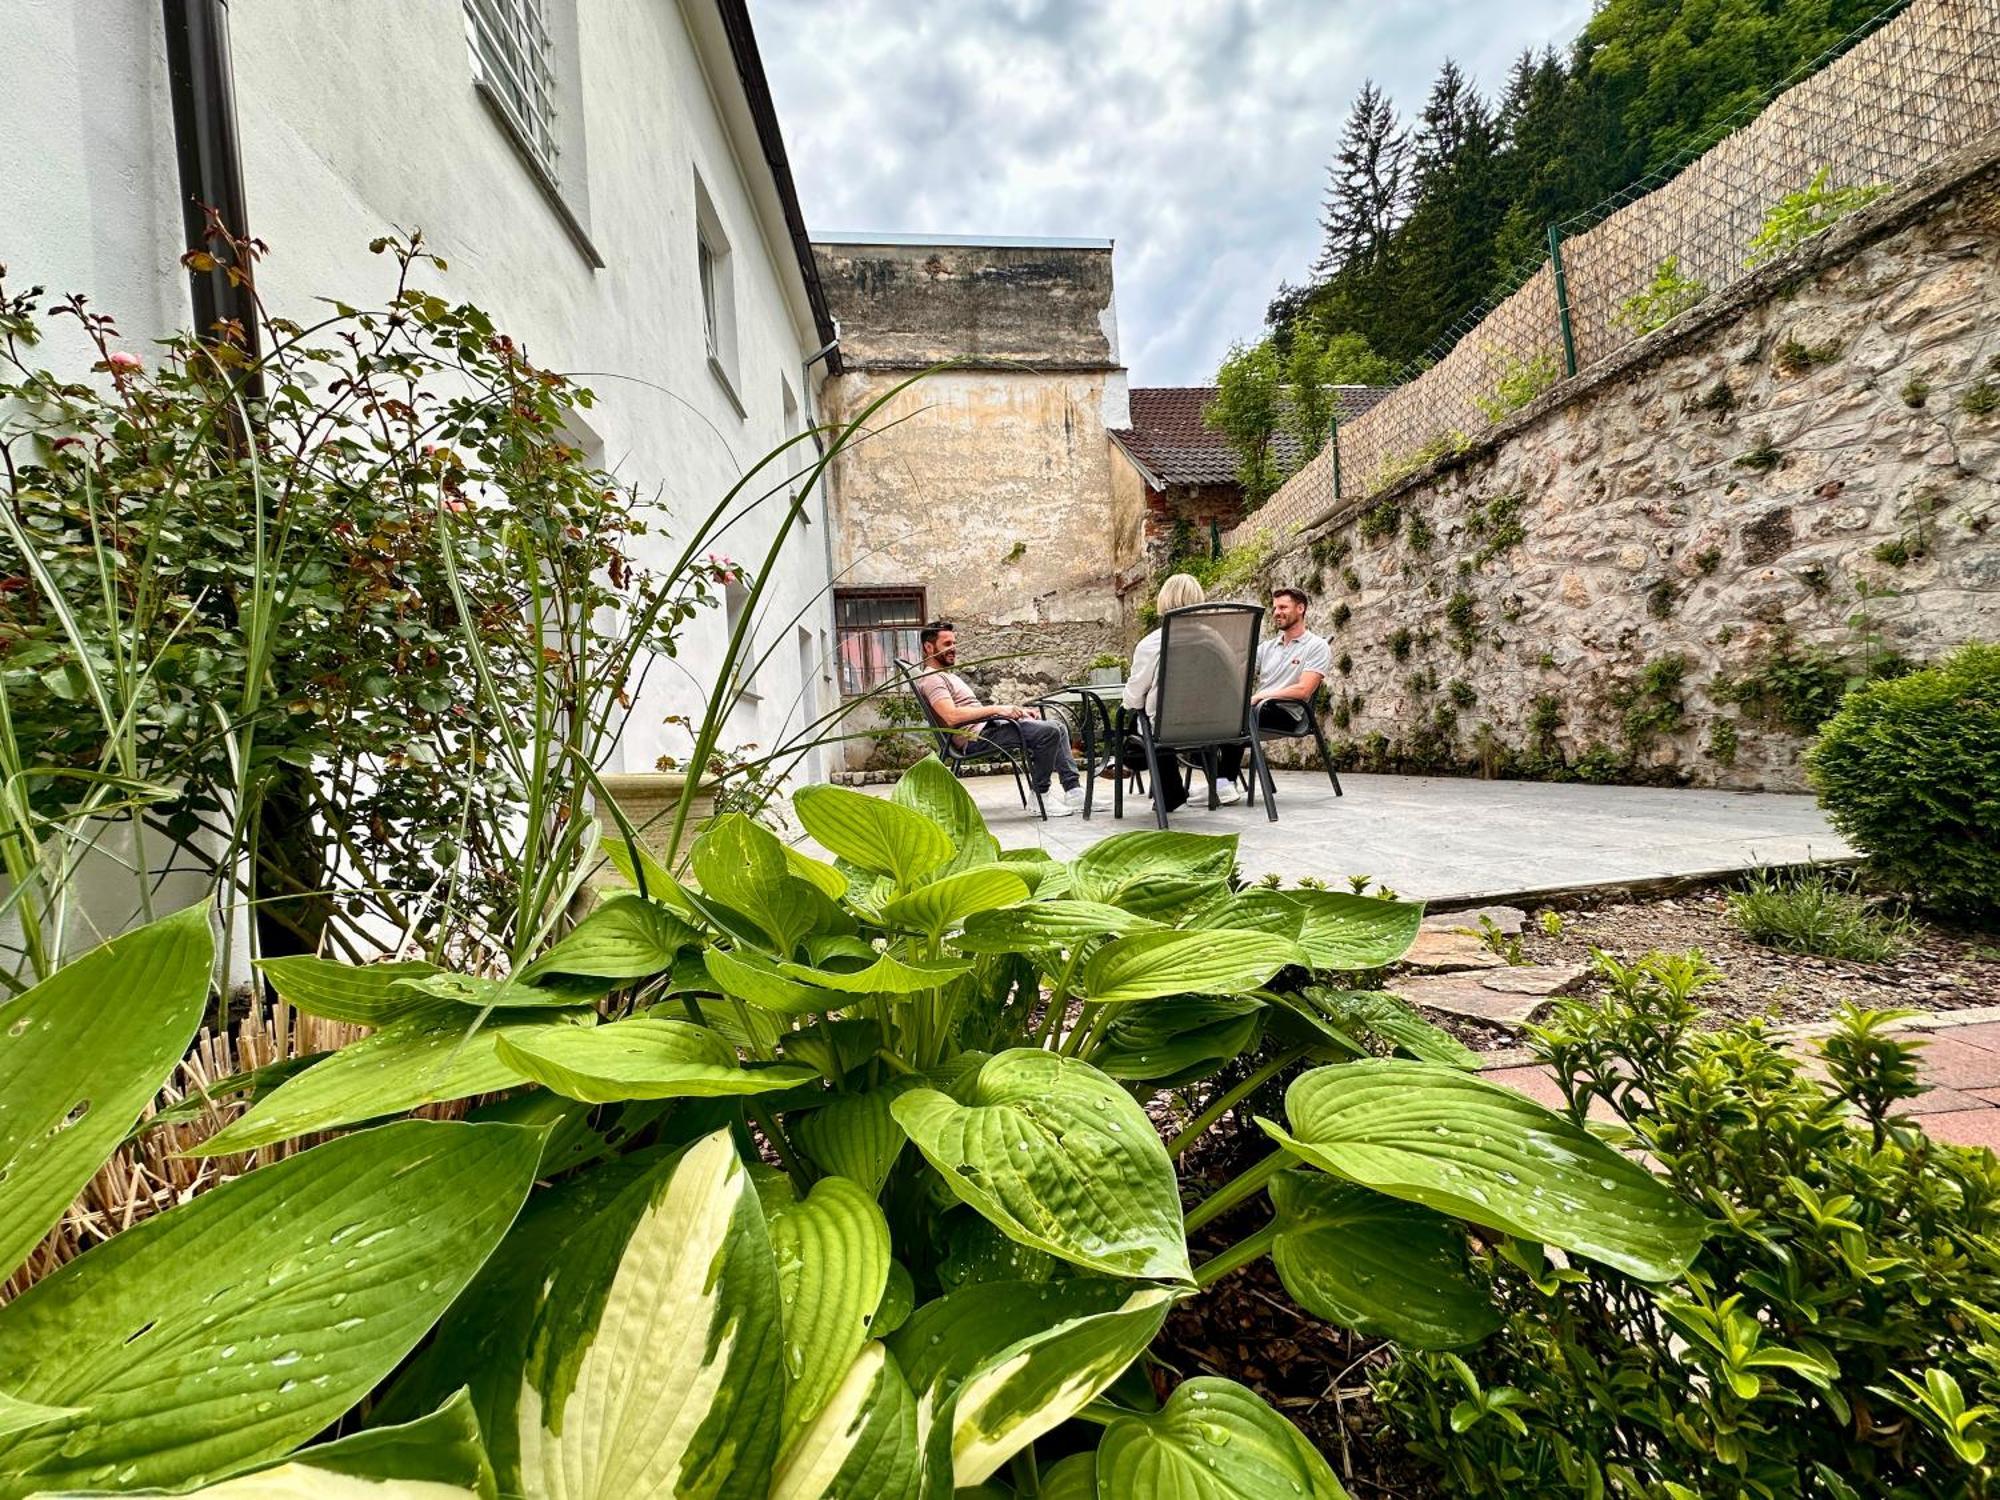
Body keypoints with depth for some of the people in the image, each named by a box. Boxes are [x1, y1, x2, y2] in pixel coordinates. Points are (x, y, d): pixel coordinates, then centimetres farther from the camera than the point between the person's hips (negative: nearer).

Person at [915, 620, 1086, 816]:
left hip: (989, 725, 11)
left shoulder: (948, 675, 26)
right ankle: (1040, 796, -11)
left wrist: (1016, 710, 14)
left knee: (1058, 729, 8)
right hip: (976, 735, -11)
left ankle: (1073, 789, 6)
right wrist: (996, 709, -24)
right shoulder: (931, 679, -9)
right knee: (1049, 732, -22)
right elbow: (952, 717, -25)